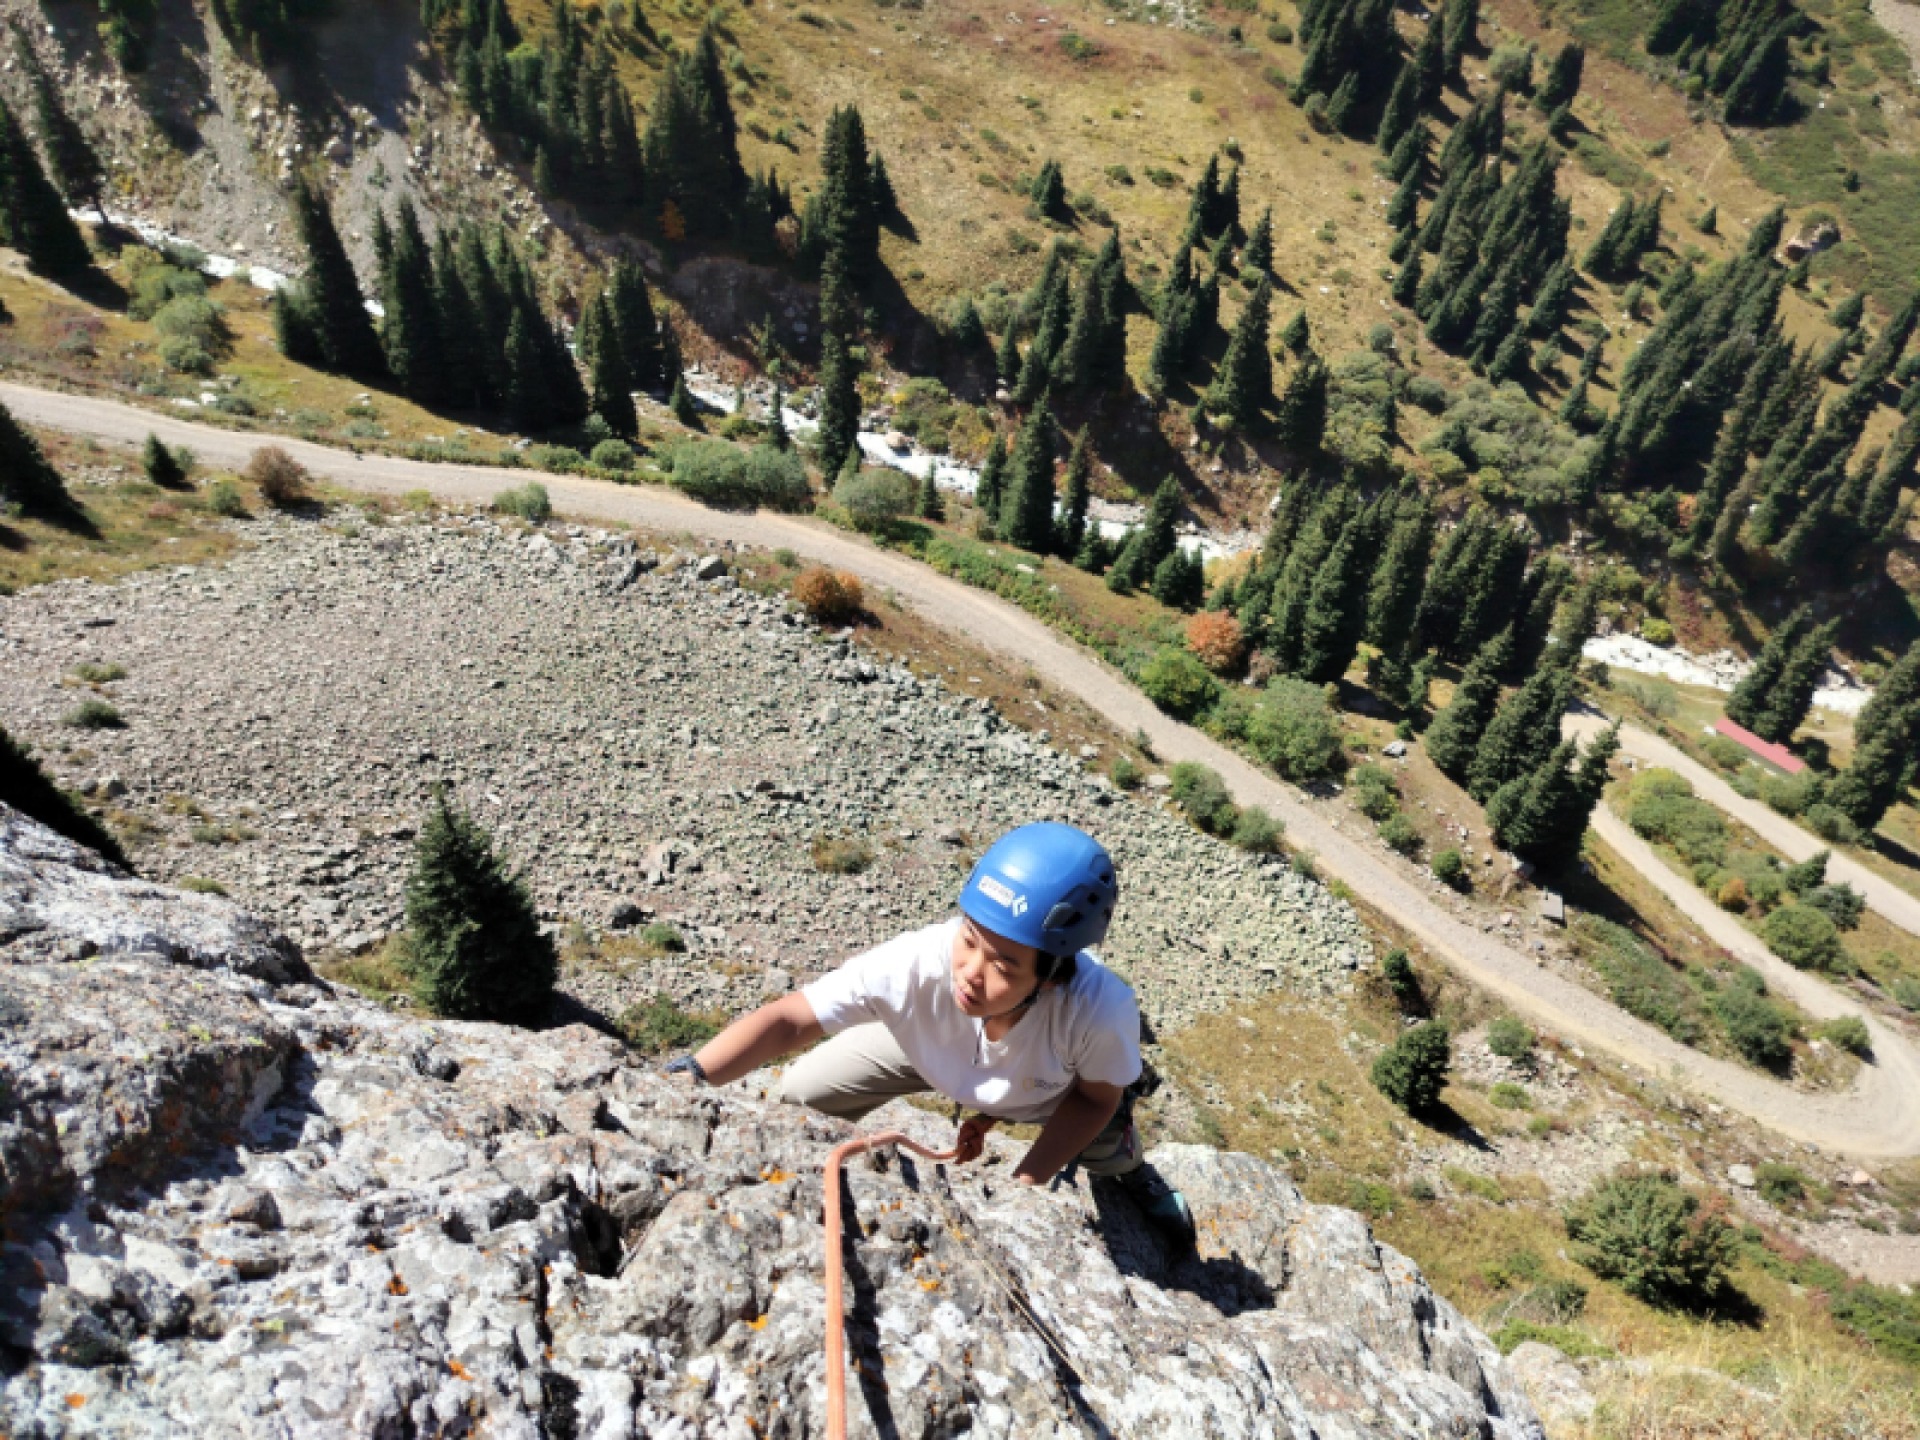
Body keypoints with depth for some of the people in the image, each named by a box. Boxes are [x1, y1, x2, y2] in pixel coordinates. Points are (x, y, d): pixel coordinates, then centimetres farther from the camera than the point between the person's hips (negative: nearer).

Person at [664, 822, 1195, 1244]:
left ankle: (1131, 1172, 41)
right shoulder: (915, 963, -46)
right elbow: (787, 1019, -39)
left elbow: (1095, 1096, -22)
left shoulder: (1102, 1010, -45)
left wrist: (1025, 1182, -27)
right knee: (801, 1093, -6)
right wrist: (690, 1078, -52)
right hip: (928, 1046, 1)